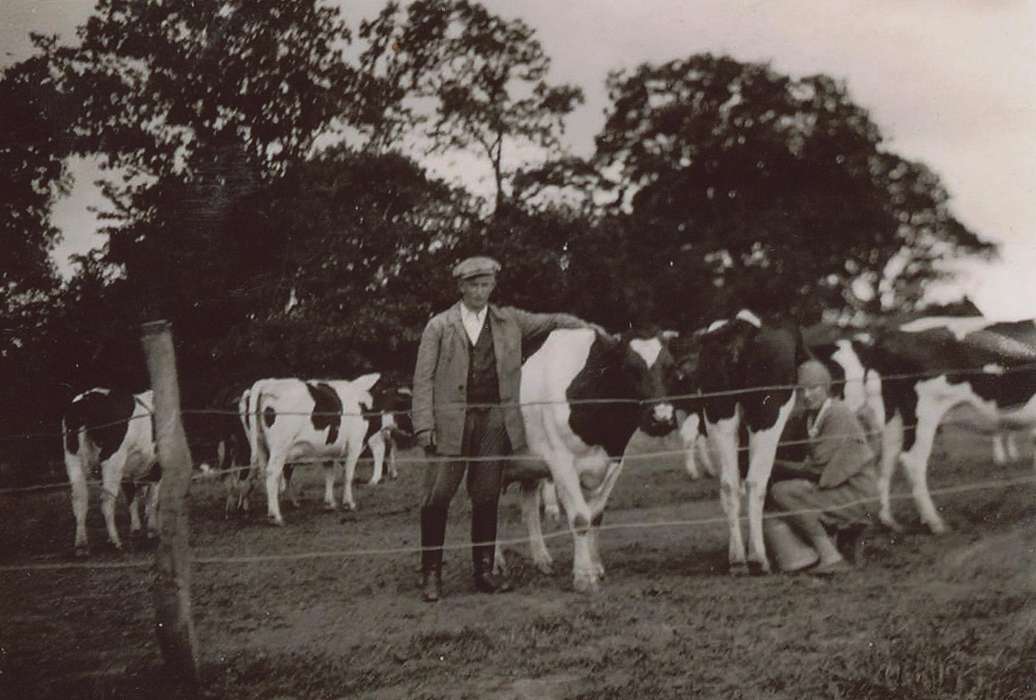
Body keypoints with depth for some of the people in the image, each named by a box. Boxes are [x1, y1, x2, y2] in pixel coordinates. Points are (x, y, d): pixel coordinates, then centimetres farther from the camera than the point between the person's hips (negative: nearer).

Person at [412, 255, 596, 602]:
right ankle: (431, 573, 6)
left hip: (495, 420, 2)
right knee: (437, 497, -3)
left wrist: (586, 327, 3)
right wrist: (424, 426, -8)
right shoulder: (438, 326, 5)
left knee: (486, 498, 6)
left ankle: (484, 571, 15)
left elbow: (551, 321, 20)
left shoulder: (510, 321, 13)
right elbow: (423, 378, 1)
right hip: (450, 422, -2)